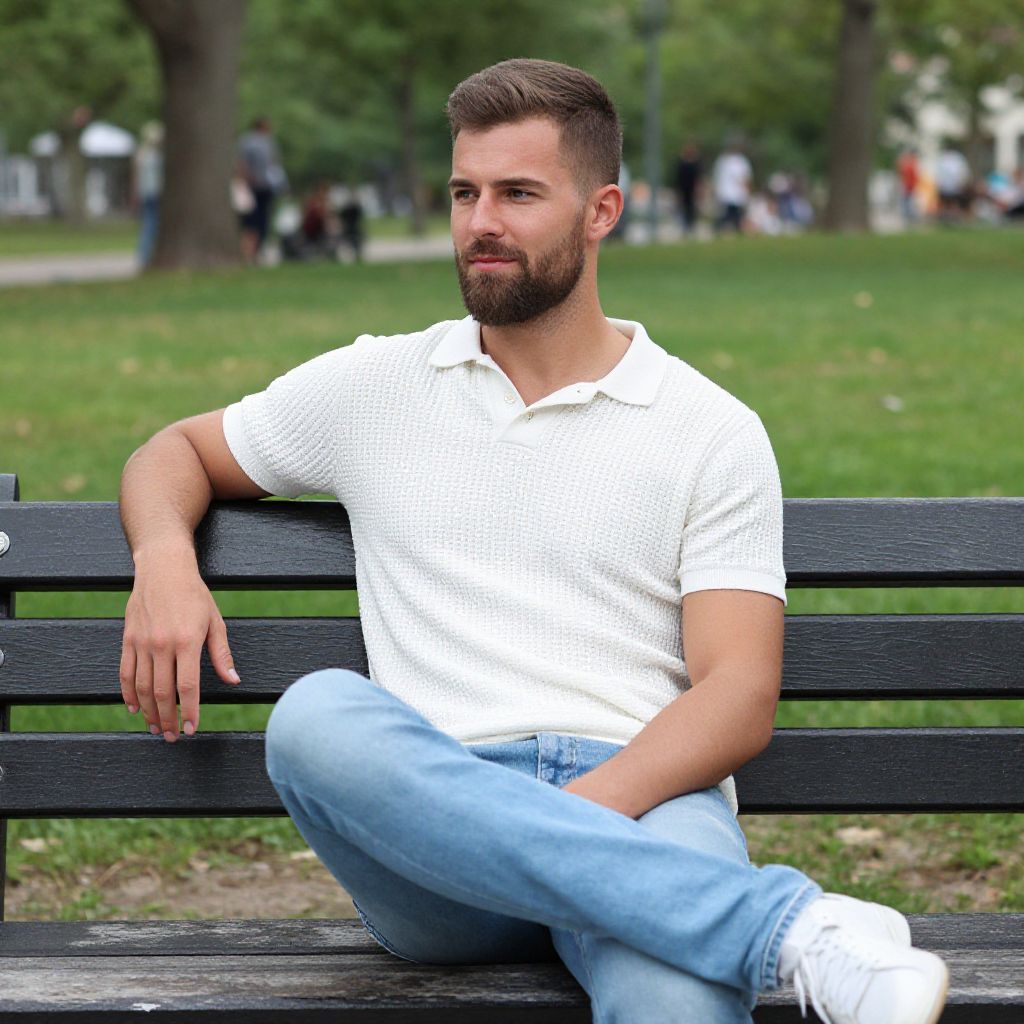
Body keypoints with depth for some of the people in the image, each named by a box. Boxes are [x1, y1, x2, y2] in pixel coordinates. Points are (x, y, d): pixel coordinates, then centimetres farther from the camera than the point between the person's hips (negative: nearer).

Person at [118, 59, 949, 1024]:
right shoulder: (374, 386, 19)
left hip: (640, 800, -4)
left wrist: (579, 812, -18)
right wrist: (164, 560, 7)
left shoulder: (712, 432, 11)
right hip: (432, 820, 5)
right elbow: (177, 451, 32)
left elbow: (739, 697, 1)